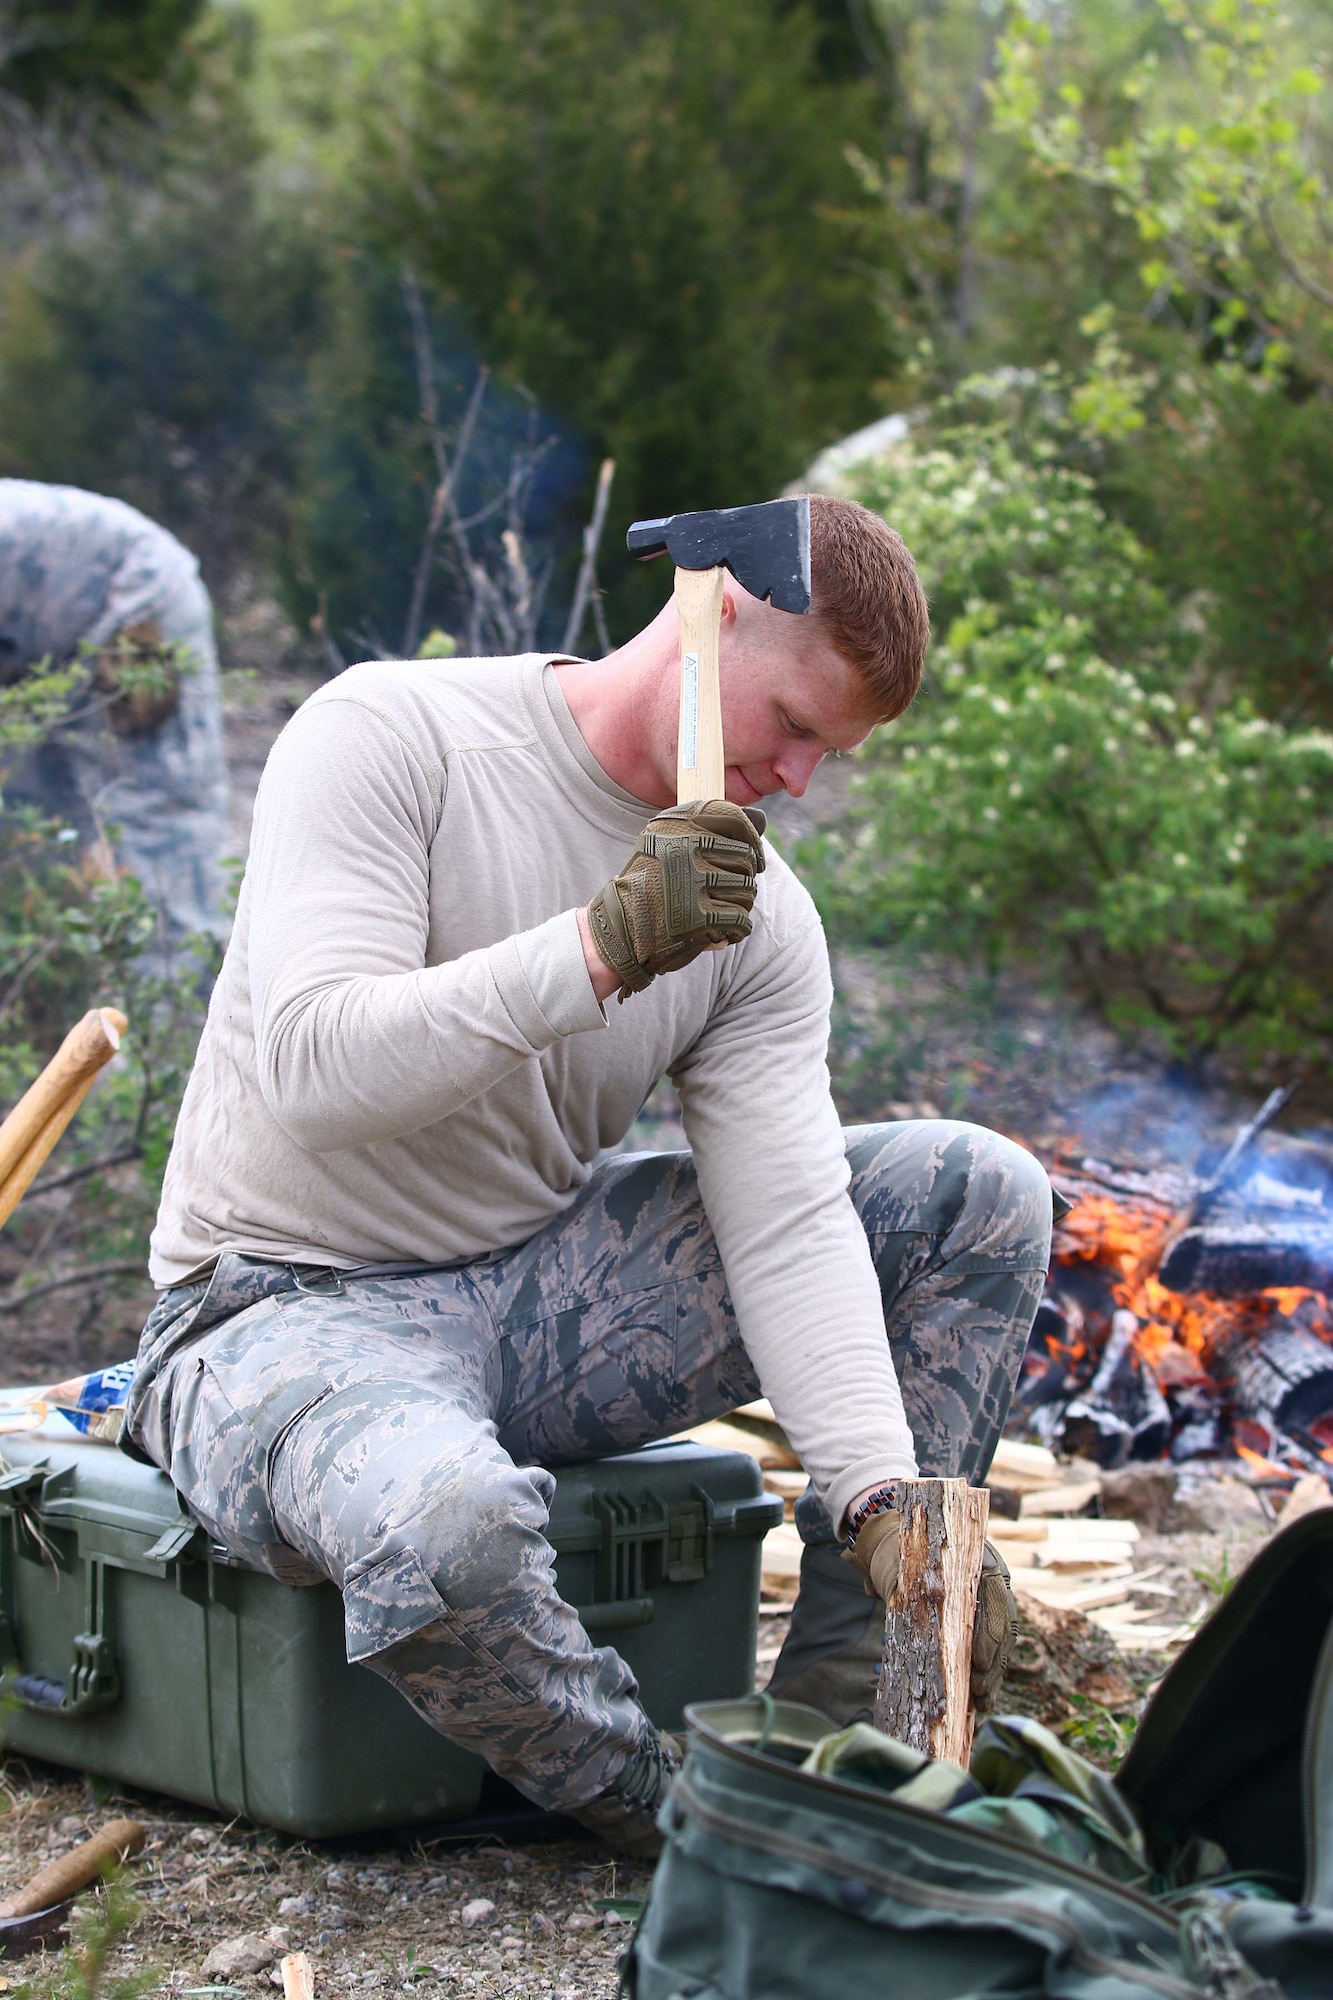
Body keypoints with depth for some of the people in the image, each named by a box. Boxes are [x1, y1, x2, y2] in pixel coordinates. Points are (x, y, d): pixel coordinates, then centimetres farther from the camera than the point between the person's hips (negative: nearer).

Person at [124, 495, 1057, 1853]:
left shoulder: (759, 918, 0)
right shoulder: (387, 737, -15)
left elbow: (787, 1227, -9)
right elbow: (314, 1070, -27)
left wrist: (881, 1497, -23)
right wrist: (601, 948, -34)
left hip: (544, 1288, 6)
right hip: (296, 1307, -6)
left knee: (982, 1195, -3)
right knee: (443, 1524, -43)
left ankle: (833, 1715, -1)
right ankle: (659, 1803, -10)